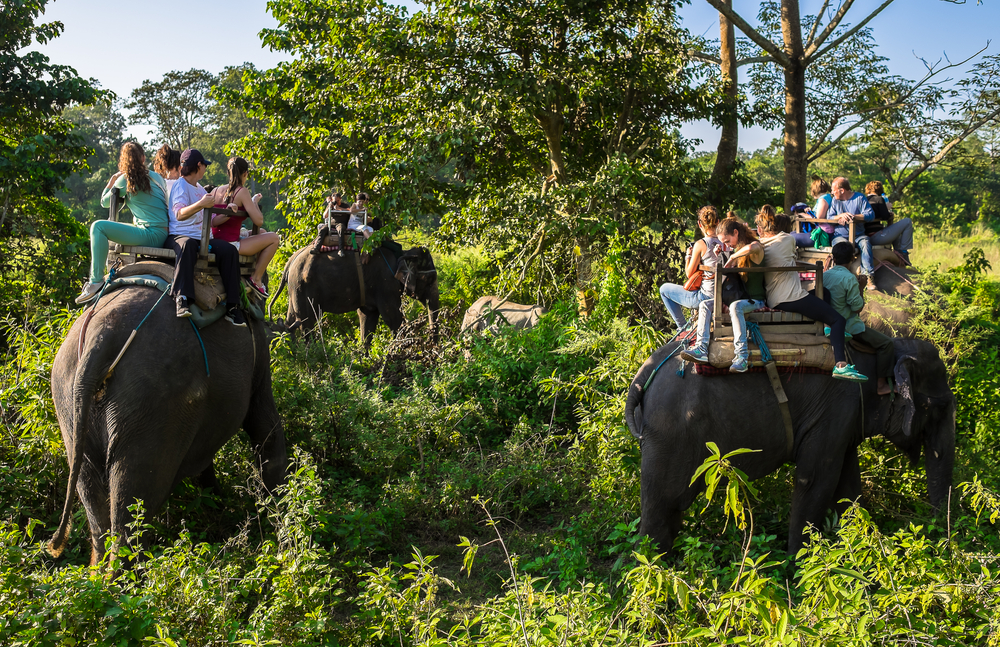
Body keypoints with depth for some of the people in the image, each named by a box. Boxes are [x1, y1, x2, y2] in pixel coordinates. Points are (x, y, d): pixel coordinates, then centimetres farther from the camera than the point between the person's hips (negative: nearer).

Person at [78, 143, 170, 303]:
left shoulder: (125, 180, -5)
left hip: (151, 234, -8)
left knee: (98, 227, -13)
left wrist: (112, 180, 17)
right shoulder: (155, 176, 13)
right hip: (163, 233, 8)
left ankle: (96, 281, -17)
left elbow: (105, 203, 9)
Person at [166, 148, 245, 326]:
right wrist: (201, 204, -36)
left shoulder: (199, 189, 24)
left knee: (229, 250, -21)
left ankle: (232, 307, -20)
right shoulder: (181, 186, -1)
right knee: (188, 245, -43)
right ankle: (182, 298, -49)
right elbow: (179, 214, -20)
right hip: (178, 236, -7)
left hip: (200, 238, 7)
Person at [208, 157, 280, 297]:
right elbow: (259, 221, -13)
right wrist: (255, 202, 2)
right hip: (230, 245, -9)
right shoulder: (242, 192, -12)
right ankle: (256, 278, 4)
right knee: (274, 238, 1)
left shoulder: (217, 191, 8)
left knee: (262, 233, 27)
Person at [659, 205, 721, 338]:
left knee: (664, 289, 12)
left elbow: (689, 274, -9)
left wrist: (689, 256, 6)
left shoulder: (700, 245, -15)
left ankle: (683, 327, 19)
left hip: (705, 296, -7)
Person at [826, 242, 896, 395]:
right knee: (886, 343, -3)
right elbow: (857, 307, -19)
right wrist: (860, 289, -4)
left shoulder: (825, 275, 2)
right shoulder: (849, 278, -22)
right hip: (849, 327, -9)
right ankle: (882, 385, -2)